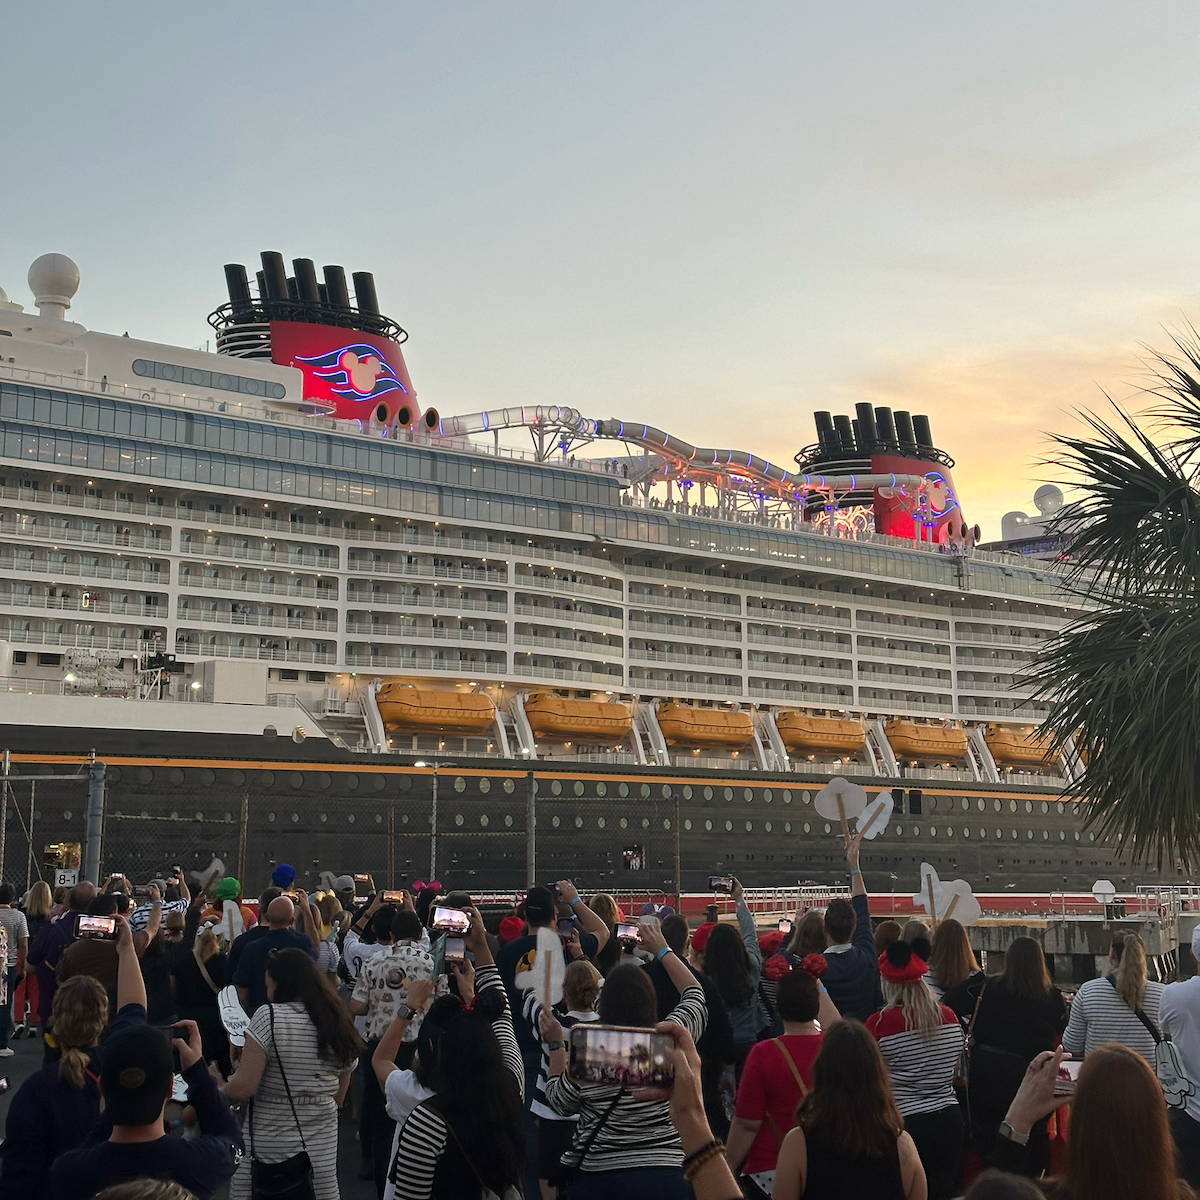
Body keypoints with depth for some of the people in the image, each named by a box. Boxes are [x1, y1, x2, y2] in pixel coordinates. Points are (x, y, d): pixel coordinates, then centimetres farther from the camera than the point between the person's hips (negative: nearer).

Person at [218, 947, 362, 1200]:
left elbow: (243, 1088, -15)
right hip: (322, 1151, 5)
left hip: (268, 1150, -5)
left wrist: (218, 1088, 4)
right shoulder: (339, 1024, 6)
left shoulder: (269, 1016, -11)